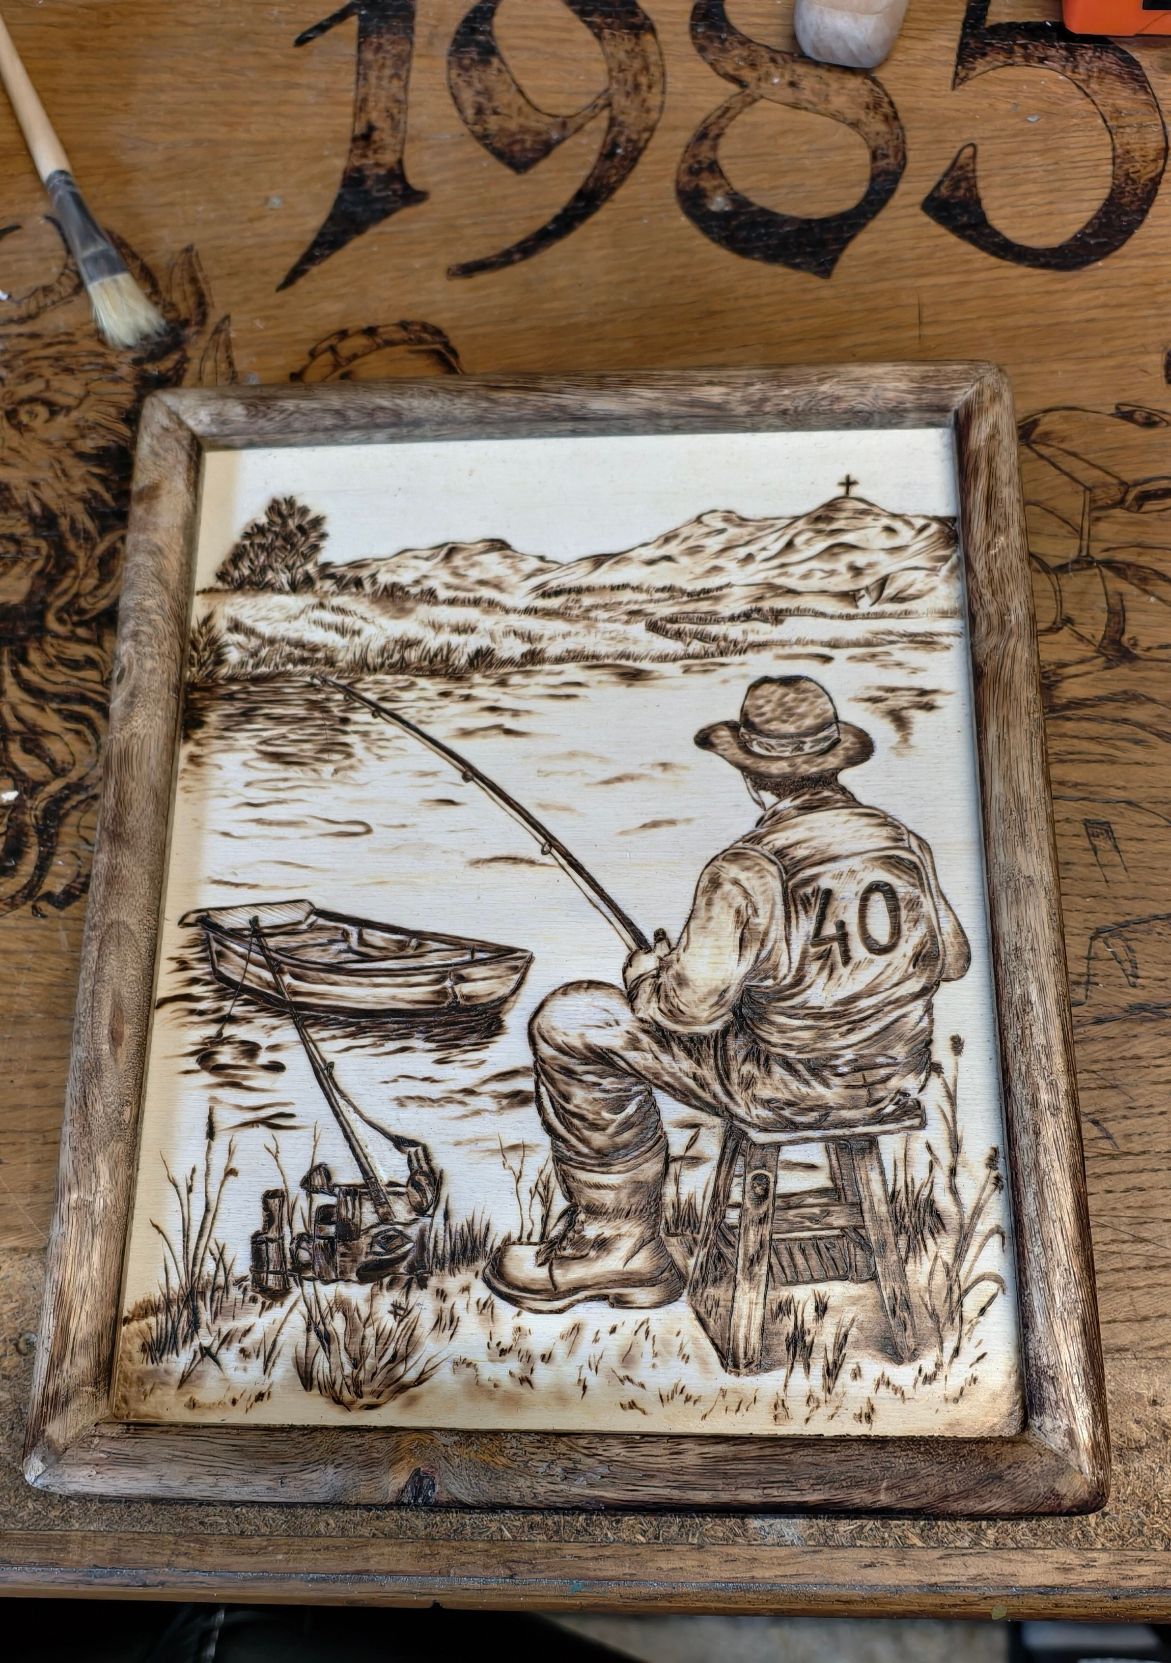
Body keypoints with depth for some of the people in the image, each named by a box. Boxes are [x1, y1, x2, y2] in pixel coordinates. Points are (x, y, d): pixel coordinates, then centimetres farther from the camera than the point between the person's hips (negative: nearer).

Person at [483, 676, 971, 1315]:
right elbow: (951, 958, 13)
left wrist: (646, 973, 1)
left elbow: (692, 1008, -21)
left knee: (571, 1024, -1)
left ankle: (621, 1245, 13)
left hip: (793, 1088, -8)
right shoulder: (904, 841, 0)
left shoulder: (747, 871, -21)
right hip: (900, 1077, 8)